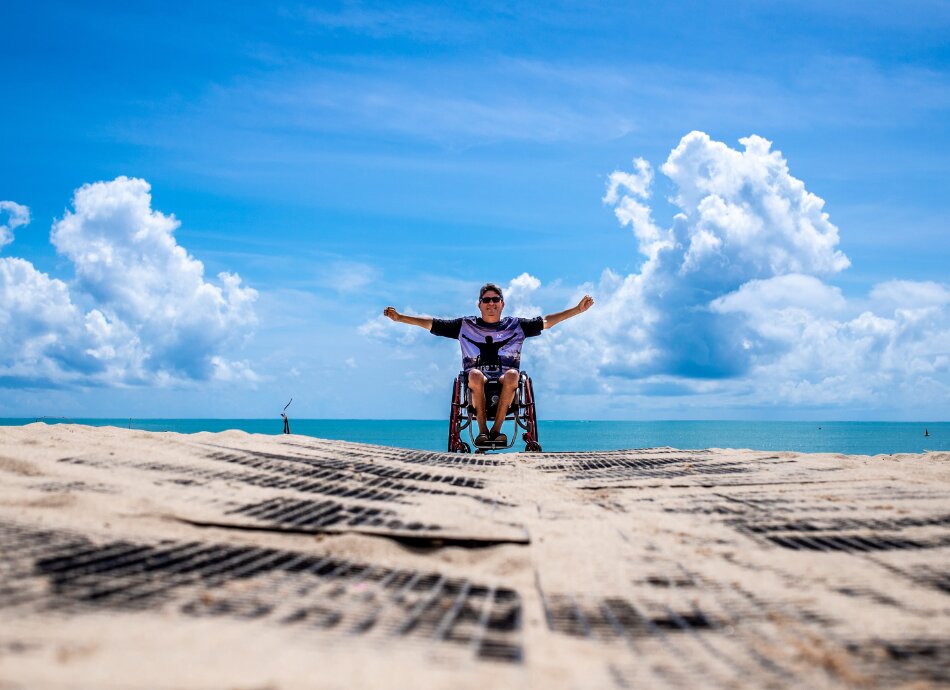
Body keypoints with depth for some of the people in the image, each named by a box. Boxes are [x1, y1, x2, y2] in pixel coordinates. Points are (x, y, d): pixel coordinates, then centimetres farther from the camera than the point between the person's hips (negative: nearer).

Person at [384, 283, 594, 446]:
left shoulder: (515, 325, 18)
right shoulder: (465, 325, 16)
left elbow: (547, 321, 13)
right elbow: (432, 323, 13)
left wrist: (578, 309, 4)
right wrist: (399, 317, 4)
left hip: (505, 386, 0)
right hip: (478, 384, 0)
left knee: (512, 374, -35)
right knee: (475, 374, -36)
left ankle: (496, 429, -29)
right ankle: (483, 431, -28)